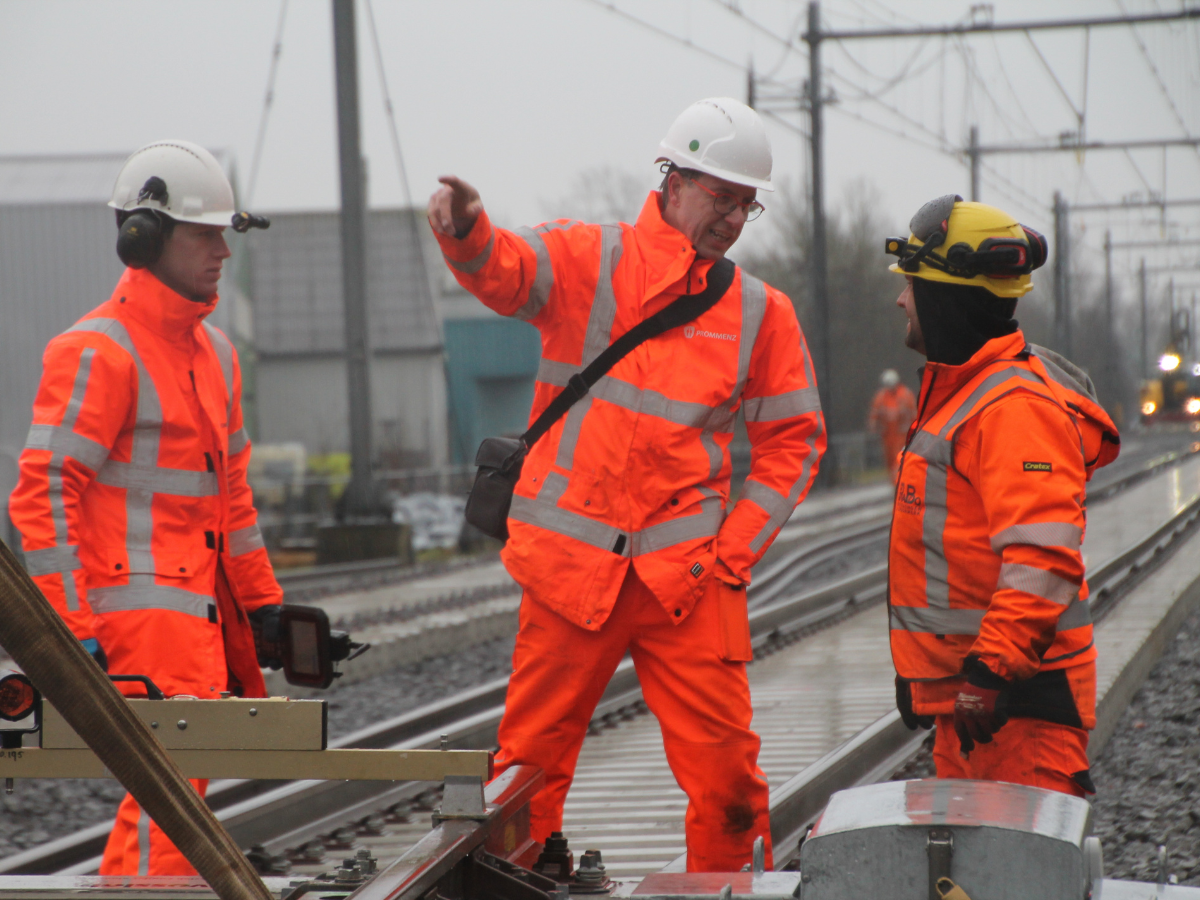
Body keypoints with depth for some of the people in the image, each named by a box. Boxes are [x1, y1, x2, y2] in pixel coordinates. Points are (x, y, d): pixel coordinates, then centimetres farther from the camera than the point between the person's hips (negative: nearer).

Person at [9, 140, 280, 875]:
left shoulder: (214, 351, 17)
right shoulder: (100, 352, -12)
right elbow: (44, 493, -16)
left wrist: (263, 605, 23)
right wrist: (70, 633, -20)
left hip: (196, 600, 9)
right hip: (139, 600, -9)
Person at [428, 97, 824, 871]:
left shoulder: (761, 312, 9)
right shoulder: (588, 261, 3)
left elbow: (794, 437, 12)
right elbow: (502, 271, -15)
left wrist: (736, 548, 2)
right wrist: (465, 230, -39)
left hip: (687, 574, 2)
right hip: (571, 565, -1)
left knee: (724, 764, -2)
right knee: (532, 757, 4)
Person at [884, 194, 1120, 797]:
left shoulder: (1016, 407, -16)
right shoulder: (959, 393, 19)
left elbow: (1043, 560, -25)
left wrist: (991, 668, -28)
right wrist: (919, 668, 26)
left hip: (1018, 696, -11)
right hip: (961, 690, 11)